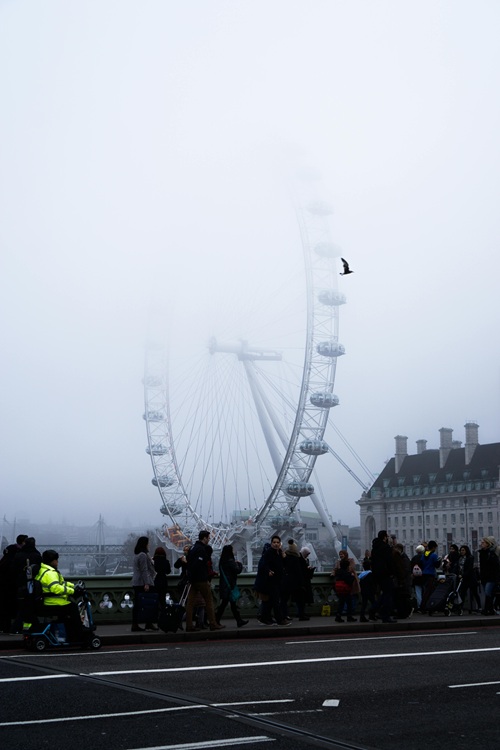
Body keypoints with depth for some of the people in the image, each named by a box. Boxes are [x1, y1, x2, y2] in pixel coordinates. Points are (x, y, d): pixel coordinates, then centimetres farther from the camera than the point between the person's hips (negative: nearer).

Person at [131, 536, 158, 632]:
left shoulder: (136, 554, 18)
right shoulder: (143, 555, -13)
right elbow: (144, 570, -18)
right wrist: (146, 583, -19)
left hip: (136, 583, 10)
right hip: (143, 583, -10)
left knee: (137, 604, 7)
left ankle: (135, 625, 6)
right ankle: (149, 623, -2)